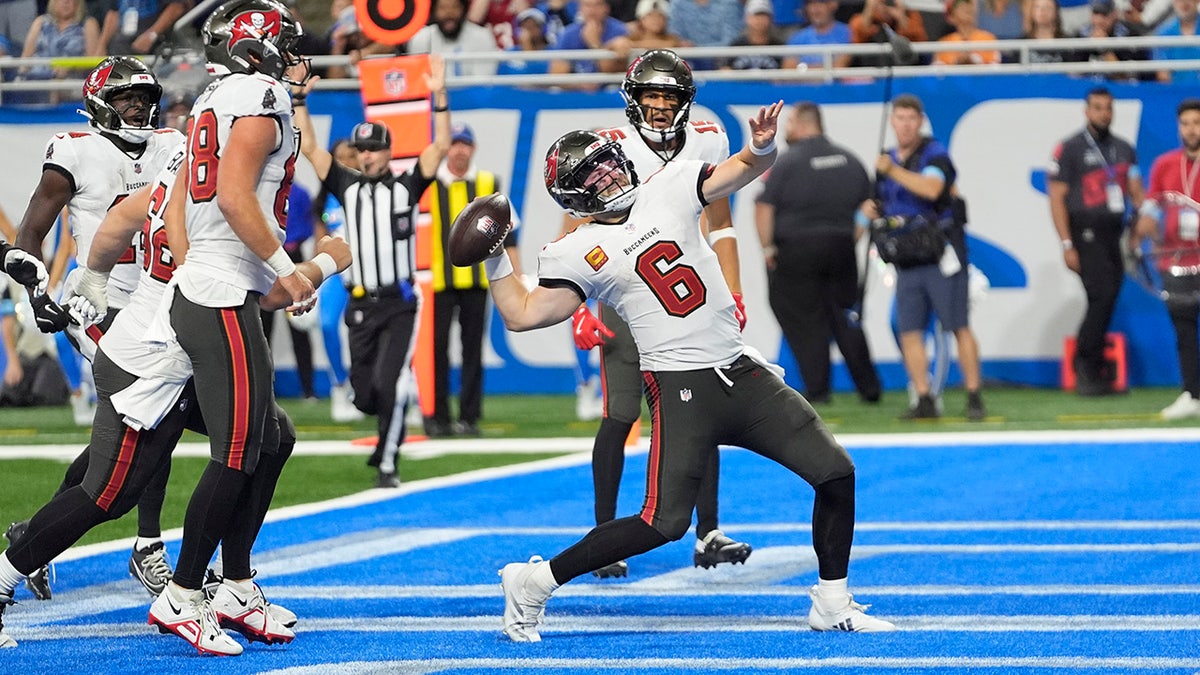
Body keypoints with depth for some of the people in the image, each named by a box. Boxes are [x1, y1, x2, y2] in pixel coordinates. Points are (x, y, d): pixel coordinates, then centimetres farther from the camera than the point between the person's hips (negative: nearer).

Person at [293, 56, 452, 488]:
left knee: (389, 384, -14)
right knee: (364, 393, 3)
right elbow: (309, 148, 6)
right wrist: (300, 99, -1)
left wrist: (439, 96, -14)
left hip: (400, 303, -3)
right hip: (361, 303, 3)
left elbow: (441, 147, -5)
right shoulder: (347, 186, 10)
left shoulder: (407, 186, 3)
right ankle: (394, 427, 35)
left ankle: (387, 463, -4)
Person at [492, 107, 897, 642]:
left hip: (742, 375, 5)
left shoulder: (667, 191, 8)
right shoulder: (576, 254, -1)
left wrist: (762, 145, -10)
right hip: (680, 389, -5)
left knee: (836, 472, 1)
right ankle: (532, 581, -2)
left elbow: (749, 168, 11)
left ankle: (832, 605, 15)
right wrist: (495, 257, -7)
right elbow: (521, 315, -1)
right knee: (664, 523, -15)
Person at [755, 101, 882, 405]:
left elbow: (764, 208, -14)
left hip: (796, 251, -5)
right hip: (840, 249, 5)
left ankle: (817, 389, 0)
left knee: (806, 322, 1)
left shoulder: (788, 162, -9)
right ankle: (868, 387, 11)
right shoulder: (849, 160, 9)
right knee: (846, 319, 11)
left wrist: (767, 248, -6)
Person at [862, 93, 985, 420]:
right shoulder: (887, 160, 15)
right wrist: (870, 209, 4)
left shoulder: (934, 154, -6)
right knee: (909, 330, 0)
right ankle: (924, 400, 4)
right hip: (906, 259, 6)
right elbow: (882, 203, 26)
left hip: (940, 255, -6)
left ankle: (974, 397, -2)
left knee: (959, 327, -6)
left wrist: (893, 171, -23)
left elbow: (931, 188, -26)